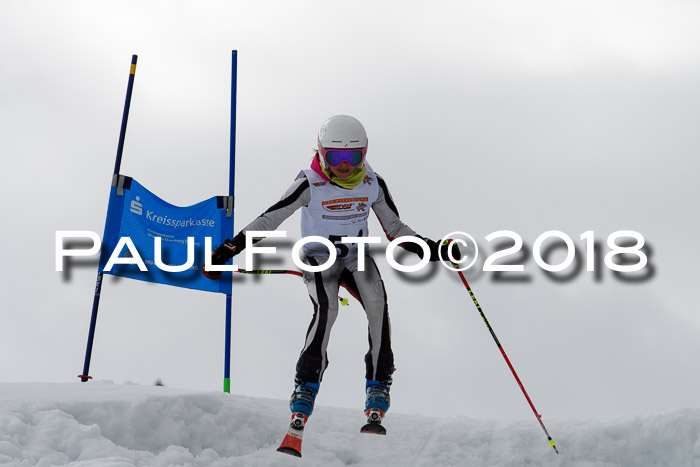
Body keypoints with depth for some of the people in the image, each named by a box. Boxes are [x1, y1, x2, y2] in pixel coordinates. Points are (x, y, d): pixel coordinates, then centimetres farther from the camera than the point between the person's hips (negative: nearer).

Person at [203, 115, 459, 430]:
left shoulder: (373, 184, -5)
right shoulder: (310, 185, -15)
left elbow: (395, 230, 6)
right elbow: (268, 220, -12)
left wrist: (433, 250, -7)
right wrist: (228, 250, -20)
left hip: (357, 256, 3)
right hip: (319, 258, -2)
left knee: (377, 303, -27)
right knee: (326, 309, -31)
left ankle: (378, 384, -19)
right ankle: (306, 385, -23)